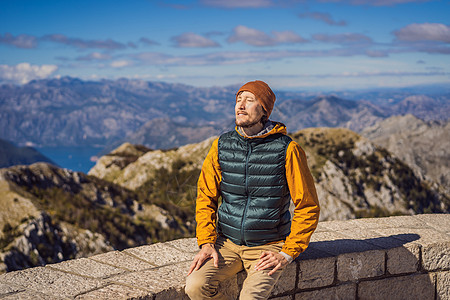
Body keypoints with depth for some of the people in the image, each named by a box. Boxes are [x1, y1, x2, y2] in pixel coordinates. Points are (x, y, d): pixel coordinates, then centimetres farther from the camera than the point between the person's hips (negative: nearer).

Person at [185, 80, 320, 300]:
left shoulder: (287, 150, -10)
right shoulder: (221, 146, 1)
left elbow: (308, 207, -5)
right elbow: (206, 197, 9)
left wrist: (287, 254, -10)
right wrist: (206, 243, -3)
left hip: (268, 247, -3)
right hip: (227, 242, 3)